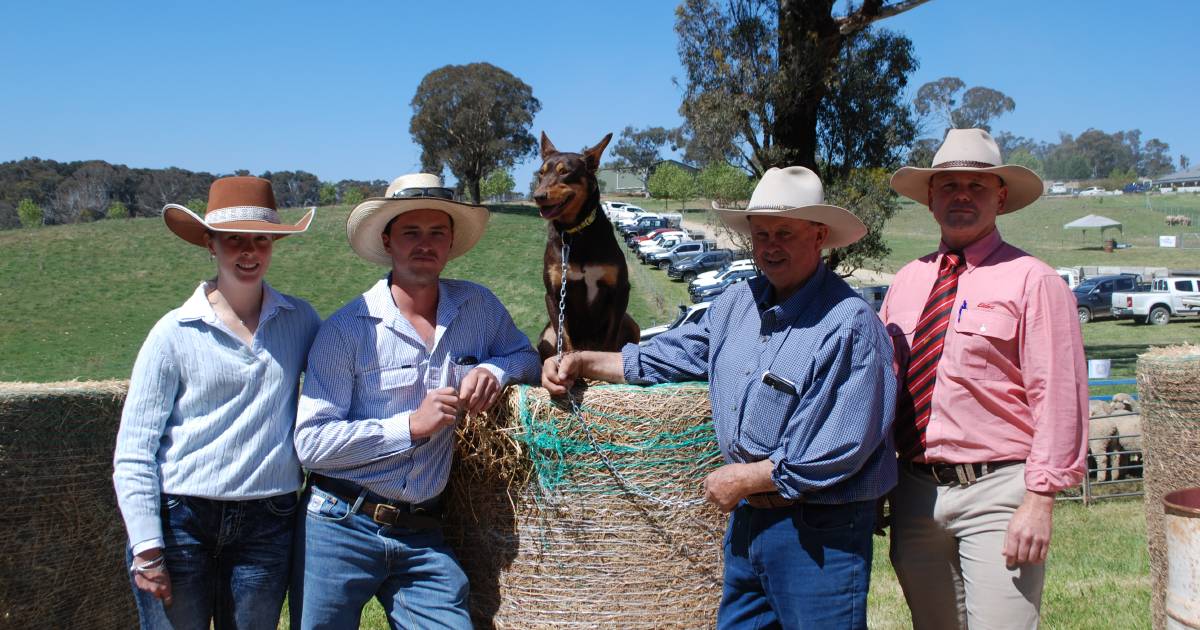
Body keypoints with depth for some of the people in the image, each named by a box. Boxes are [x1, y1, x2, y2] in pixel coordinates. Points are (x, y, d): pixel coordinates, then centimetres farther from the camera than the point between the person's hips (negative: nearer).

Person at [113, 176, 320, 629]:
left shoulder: (300, 320, 5)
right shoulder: (176, 332, -3)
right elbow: (133, 452, -3)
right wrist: (146, 549, -8)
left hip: (267, 524, 2)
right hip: (180, 519, -2)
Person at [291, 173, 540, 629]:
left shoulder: (478, 307, 4)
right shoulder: (347, 330, -8)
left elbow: (525, 354, 19)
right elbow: (310, 442, -12)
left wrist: (494, 370, -4)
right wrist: (411, 425, -18)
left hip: (423, 536, 3)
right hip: (341, 526, -3)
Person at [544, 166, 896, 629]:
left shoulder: (850, 324, -17)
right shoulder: (737, 302, 7)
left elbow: (841, 449, -21)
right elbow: (669, 355, 18)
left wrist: (743, 479, -13)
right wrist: (583, 362, 8)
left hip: (819, 532, -7)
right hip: (748, 517, 7)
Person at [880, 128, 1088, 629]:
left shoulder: (1030, 280, -5)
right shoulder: (907, 282, 13)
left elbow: (1059, 398, -10)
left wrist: (1039, 499, -15)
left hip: (996, 492, -6)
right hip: (916, 490, 6)